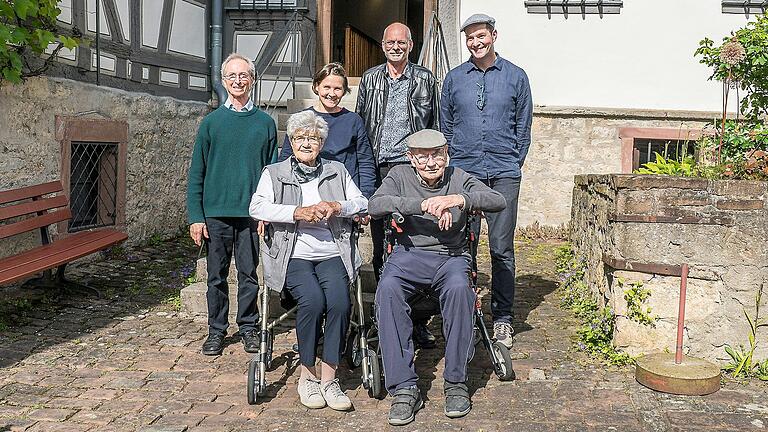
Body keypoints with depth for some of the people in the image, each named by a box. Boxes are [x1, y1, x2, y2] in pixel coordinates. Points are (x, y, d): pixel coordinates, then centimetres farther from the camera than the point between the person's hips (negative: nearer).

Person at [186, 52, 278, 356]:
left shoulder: (265, 123, 5)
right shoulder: (211, 122, 4)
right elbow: (196, 173, 4)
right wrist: (195, 217, -3)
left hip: (251, 213, 0)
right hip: (216, 213, 0)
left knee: (249, 273, 7)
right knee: (217, 275, 7)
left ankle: (248, 327, 22)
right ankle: (216, 330, 20)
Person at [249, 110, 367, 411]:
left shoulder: (337, 171, 20)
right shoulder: (274, 173, 13)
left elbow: (363, 203, 12)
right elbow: (257, 207, -3)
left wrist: (337, 206, -8)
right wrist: (298, 213, -15)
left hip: (332, 254, 2)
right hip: (293, 255, -2)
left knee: (340, 301, -27)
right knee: (313, 299, -30)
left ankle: (327, 378, -15)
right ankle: (307, 375, -12)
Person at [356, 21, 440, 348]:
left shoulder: (425, 79, 9)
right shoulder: (370, 79, 15)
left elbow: (434, 126, 10)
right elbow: (360, 123, 17)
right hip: (377, 170, 3)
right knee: (380, 244, 5)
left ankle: (418, 319, -1)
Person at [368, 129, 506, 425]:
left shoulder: (458, 178, 10)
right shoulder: (400, 176, 10)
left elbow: (498, 201, -6)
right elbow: (375, 205, -11)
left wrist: (458, 199, -22)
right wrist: (422, 204, -21)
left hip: (451, 257, 0)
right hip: (410, 254, 0)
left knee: (458, 288, -35)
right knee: (388, 288, -33)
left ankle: (456, 382, -20)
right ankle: (404, 388, -28)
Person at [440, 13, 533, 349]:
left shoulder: (515, 76, 8)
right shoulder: (454, 78, 11)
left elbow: (523, 127, 11)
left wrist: (514, 164, 6)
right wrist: (452, 164, 10)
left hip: (504, 175, -1)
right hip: (463, 173, 1)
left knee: (501, 248, 0)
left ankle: (502, 319, 8)